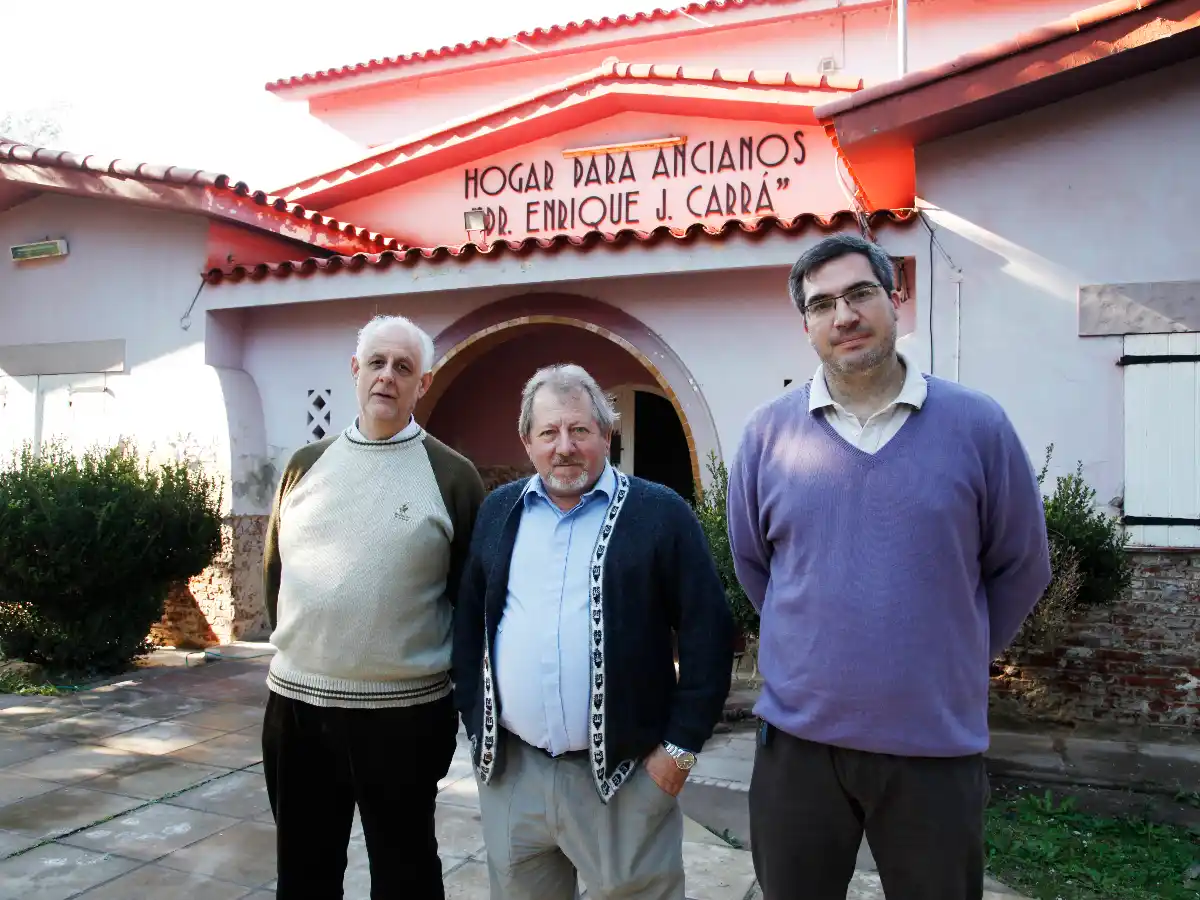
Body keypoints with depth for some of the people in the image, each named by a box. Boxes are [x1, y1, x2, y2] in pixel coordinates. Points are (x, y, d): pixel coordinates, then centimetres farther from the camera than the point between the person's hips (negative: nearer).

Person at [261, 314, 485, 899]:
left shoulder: (452, 476, -5)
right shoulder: (306, 464, 6)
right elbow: (275, 569, 14)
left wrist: (460, 689, -2)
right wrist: (294, 647, 11)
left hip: (405, 711, -4)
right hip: (294, 703, 4)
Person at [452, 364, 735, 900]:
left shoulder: (660, 513, -6)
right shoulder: (497, 512, 7)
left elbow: (708, 633, -7)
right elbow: (468, 624, 13)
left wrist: (682, 745, -8)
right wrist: (474, 720, 7)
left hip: (623, 773, -3)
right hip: (509, 771, 4)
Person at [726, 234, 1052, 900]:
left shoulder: (977, 424, -5)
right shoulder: (768, 431, -2)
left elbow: (1020, 567, 5)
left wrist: (954, 660, 8)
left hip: (938, 743, -1)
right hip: (797, 737, 1)